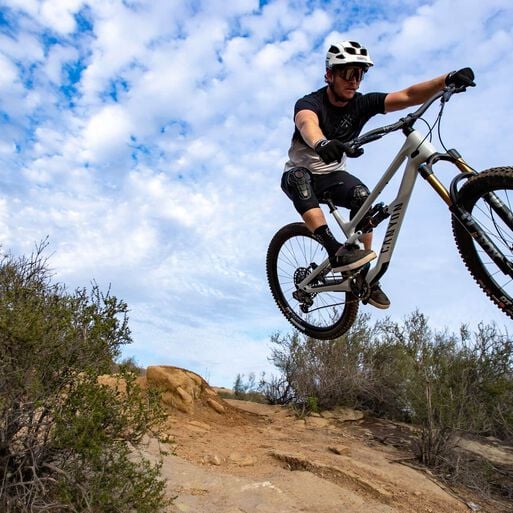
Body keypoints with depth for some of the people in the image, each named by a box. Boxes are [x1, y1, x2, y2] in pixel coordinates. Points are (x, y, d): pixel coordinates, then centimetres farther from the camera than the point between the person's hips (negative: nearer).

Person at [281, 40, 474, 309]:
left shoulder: (362, 103, -9)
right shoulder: (310, 103, -21)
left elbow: (407, 96, -20)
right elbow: (307, 123, -46)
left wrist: (447, 79, -38)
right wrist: (321, 143, -70)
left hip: (332, 175, 3)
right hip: (299, 175, -3)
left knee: (361, 194, -27)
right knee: (298, 177, -38)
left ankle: (363, 272, -15)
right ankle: (336, 251, -48)